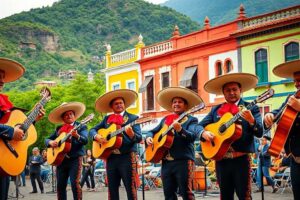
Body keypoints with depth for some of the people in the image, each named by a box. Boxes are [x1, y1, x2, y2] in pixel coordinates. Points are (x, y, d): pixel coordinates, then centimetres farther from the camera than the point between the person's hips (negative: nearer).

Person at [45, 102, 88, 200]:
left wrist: (77, 136, -32)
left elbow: (85, 140, -12)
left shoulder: (81, 127, 4)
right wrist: (50, 142, -6)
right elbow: (47, 139, 18)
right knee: (60, 185, 3)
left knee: (75, 183, -14)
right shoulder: (59, 129, 16)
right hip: (61, 159, 5)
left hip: (75, 158, -4)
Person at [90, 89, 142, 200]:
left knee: (130, 189, -5)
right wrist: (96, 136, -6)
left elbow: (139, 138, -7)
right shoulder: (107, 119, 14)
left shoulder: (133, 118, 2)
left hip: (127, 157, -4)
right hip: (111, 158, 4)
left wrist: (132, 134, -30)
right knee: (112, 189, 6)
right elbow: (92, 130, 16)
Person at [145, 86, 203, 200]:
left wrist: (180, 129, -31)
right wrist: (149, 137, 2)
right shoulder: (165, 119, 19)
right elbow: (153, 131, 25)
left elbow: (193, 136, -14)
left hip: (183, 160, -6)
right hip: (166, 162, 6)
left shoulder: (191, 120, 2)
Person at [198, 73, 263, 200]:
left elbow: (259, 133, -8)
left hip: (241, 159, -4)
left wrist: (251, 121, -28)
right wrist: (203, 133, -10)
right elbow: (199, 126, 12)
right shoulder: (216, 110, 12)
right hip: (221, 159, 4)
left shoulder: (251, 108, 1)